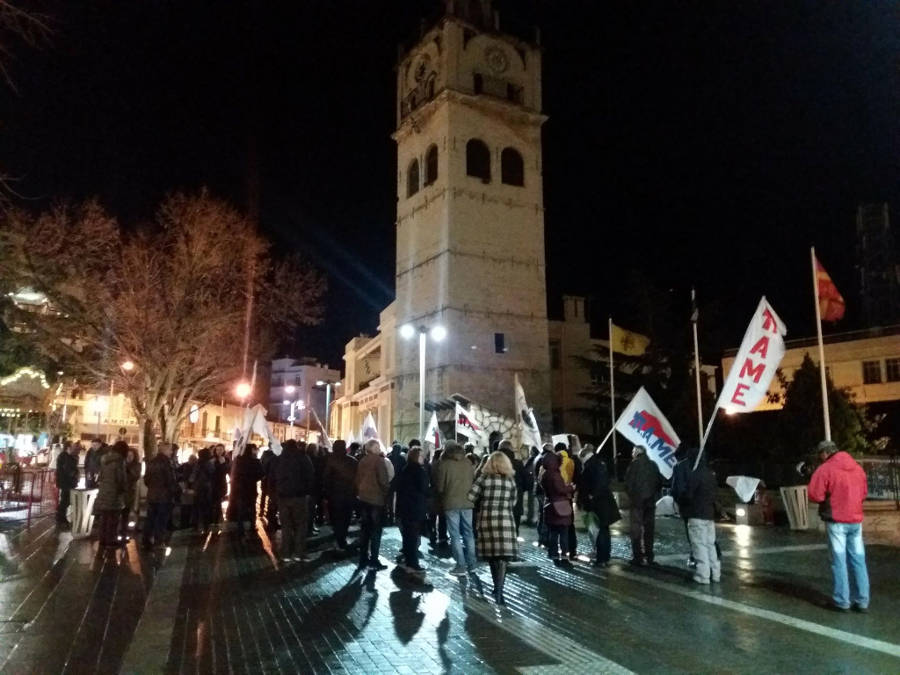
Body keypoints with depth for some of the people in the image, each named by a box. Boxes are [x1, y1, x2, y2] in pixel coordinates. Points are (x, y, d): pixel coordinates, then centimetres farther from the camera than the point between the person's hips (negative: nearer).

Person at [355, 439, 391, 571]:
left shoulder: (362, 461, 8)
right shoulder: (379, 460, -13)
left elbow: (358, 479, 13)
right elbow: (383, 480, -18)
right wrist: (387, 493, -4)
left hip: (363, 498, 6)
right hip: (376, 498, -6)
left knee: (364, 529, 11)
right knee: (376, 530, 1)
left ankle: (363, 559, 15)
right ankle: (374, 560, 2)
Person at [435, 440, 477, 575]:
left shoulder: (444, 464, -8)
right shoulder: (468, 463, 2)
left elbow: (439, 486, -4)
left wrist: (443, 495, 17)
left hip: (451, 504, -4)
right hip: (467, 503, 4)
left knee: (455, 535, 2)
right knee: (469, 534, 13)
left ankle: (461, 566, 2)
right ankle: (471, 564, 18)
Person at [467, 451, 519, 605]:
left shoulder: (483, 478, 2)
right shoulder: (511, 480, 5)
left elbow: (470, 497, -3)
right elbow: (513, 503, 7)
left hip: (486, 519, 1)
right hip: (504, 520, -1)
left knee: (492, 554, 12)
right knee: (503, 555, -3)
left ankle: (497, 589, 24)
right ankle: (498, 592, -12)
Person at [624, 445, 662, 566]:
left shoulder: (634, 464, -8)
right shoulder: (653, 465, 7)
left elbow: (628, 482, -10)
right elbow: (659, 482, 9)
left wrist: (630, 495, 3)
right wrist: (653, 494, 16)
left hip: (637, 501, -5)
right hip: (650, 501, 5)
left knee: (636, 528, -2)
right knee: (649, 528, 11)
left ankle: (637, 557, -6)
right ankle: (648, 557, 14)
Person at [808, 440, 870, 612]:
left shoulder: (825, 469, -11)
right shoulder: (857, 468, 8)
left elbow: (815, 495, -14)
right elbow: (864, 492, 18)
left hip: (836, 520, -5)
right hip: (856, 520, 5)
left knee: (839, 561, 1)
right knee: (858, 560, 9)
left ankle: (842, 601, 4)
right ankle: (862, 601, 12)